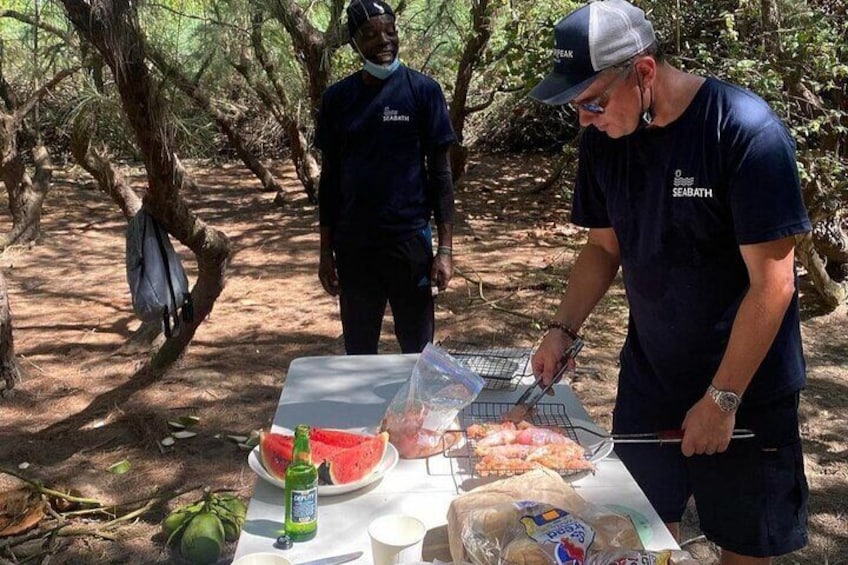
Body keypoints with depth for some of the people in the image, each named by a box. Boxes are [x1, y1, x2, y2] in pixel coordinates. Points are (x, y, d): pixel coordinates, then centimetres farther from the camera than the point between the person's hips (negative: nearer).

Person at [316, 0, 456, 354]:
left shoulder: (423, 90, -3)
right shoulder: (337, 98, 5)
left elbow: (439, 172, -2)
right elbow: (330, 178, 9)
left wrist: (445, 247, -7)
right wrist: (326, 249, 7)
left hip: (409, 239, -2)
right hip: (352, 244, 3)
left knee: (418, 348, 6)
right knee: (358, 349, 12)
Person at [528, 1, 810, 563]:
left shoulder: (746, 131, -21)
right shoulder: (605, 139, -3)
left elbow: (773, 284, -21)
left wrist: (722, 398, -19)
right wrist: (563, 329, -5)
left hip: (745, 386, -4)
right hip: (648, 375, 5)